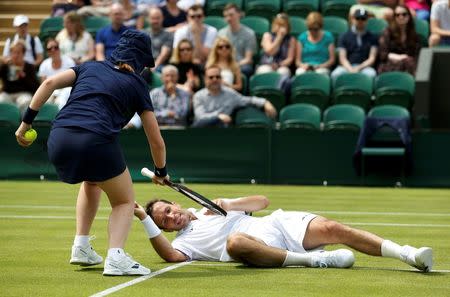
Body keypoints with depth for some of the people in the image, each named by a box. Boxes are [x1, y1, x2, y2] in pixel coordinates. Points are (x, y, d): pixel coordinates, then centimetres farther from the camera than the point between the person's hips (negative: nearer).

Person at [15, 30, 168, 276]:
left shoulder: (91, 67, 26)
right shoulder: (136, 85, 18)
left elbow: (50, 83, 10)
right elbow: (156, 141, 21)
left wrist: (26, 122, 12)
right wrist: (161, 171, 38)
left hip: (59, 139, 4)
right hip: (97, 142, -4)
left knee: (92, 180, 36)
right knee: (125, 202, 17)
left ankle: (81, 247, 28)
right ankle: (115, 257, -9)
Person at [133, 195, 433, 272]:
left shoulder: (210, 207, 26)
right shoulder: (184, 241, 12)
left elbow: (262, 200, 24)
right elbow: (172, 256, -14)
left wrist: (230, 204, 6)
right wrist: (145, 220, -18)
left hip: (279, 223, 4)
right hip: (261, 248, -4)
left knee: (332, 229, -21)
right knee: (235, 241, -39)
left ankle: (407, 253, -27)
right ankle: (317, 260, -35)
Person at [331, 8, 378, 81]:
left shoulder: (372, 37, 14)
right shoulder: (344, 36, 14)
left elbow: (372, 58, 7)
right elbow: (342, 58, 6)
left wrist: (359, 68, -12)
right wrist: (351, 69, -15)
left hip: (364, 66, 0)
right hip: (347, 66, 0)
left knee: (371, 74, -37)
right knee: (336, 74, -35)